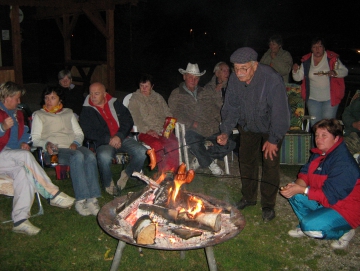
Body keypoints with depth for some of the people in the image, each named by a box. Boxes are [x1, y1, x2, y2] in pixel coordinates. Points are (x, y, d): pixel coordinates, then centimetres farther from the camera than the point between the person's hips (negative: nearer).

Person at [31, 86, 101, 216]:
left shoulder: (68, 113, 29)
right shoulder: (39, 115, 20)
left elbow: (79, 133, 22)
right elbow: (35, 138, 7)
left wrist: (76, 143, -1)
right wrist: (46, 144, -15)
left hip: (73, 147, 3)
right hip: (54, 150, -3)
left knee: (90, 156, -33)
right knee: (77, 156, -37)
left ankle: (92, 199, -38)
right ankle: (81, 199, -40)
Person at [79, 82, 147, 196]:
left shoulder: (115, 104, 13)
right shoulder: (86, 111, 7)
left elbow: (128, 121, 6)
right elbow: (88, 132, -3)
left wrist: (119, 136, -12)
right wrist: (108, 139, -15)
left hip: (122, 138, 3)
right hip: (103, 143, -3)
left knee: (142, 152, -23)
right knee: (104, 156, -37)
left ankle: (126, 174, 4)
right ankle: (108, 184, -10)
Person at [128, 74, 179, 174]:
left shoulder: (158, 97, 21)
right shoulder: (134, 99, 8)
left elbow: (168, 113, 19)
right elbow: (136, 119, -4)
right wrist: (148, 131, -18)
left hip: (163, 130, 4)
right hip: (146, 132, -3)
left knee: (173, 143, -29)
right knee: (158, 145, -35)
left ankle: (172, 173, -26)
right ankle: (164, 173, -27)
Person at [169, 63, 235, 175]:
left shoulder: (204, 93, 22)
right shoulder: (176, 94, 9)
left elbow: (214, 111, 16)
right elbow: (177, 114, -4)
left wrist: (215, 124, -4)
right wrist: (193, 124, -16)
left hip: (210, 129, 4)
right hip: (192, 130, -4)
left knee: (230, 143, -19)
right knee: (194, 143, -38)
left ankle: (201, 159, -3)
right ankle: (210, 163, -7)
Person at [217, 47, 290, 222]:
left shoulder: (272, 80, -35)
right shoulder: (234, 79, -20)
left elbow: (280, 112, -28)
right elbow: (231, 107, -7)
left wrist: (273, 139, -22)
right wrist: (226, 131, -17)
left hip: (271, 127, -4)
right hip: (248, 126, 5)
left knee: (270, 164, -3)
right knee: (246, 160, 12)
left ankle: (268, 205, 13)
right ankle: (249, 197, 32)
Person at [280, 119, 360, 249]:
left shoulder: (344, 163, -28)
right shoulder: (320, 153, 0)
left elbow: (330, 195, -29)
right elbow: (305, 173, 2)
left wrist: (301, 190, -30)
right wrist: (296, 185, -21)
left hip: (344, 209, -8)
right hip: (324, 201, 8)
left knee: (311, 226, -25)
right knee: (294, 194, -7)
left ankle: (345, 232, 2)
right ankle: (305, 225, 11)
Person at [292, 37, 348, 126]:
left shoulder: (332, 58, -6)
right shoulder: (306, 61, 2)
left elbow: (344, 71, -8)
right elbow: (298, 77, 4)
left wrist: (334, 72, -29)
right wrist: (295, 70, -18)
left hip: (330, 98, -2)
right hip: (313, 98, 3)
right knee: (314, 124, 10)